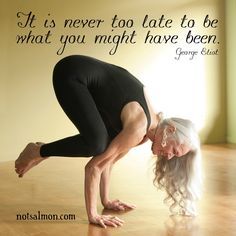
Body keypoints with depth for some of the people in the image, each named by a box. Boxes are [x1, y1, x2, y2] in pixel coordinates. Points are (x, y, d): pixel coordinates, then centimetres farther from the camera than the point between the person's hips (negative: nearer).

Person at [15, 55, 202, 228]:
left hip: (86, 80, 8)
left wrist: (106, 201, 13)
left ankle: (42, 151, 10)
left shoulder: (147, 131, 3)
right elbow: (95, 166, -22)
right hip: (72, 73, -8)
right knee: (96, 143, -25)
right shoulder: (138, 128, -23)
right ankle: (38, 152, -3)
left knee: (109, 145, 0)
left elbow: (109, 159, 11)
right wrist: (93, 215, -18)